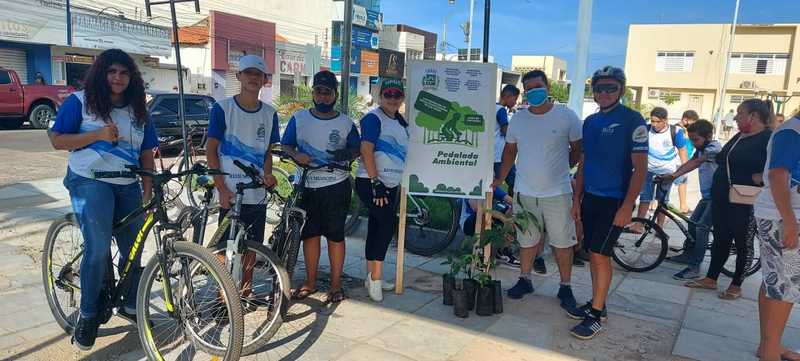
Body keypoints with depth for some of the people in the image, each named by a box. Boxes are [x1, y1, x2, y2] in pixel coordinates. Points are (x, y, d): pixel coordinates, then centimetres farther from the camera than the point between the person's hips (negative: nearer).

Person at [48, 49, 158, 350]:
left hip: (128, 187, 5)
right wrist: (97, 134, -17)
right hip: (90, 182, -4)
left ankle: (130, 305, 28)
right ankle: (88, 314, 0)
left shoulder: (138, 110, 12)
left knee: (133, 250, 7)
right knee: (98, 249, -19)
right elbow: (57, 140, -3)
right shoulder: (80, 101, 0)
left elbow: (146, 154, 11)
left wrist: (148, 190, 3)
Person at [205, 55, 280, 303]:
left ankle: (245, 292, 26)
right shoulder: (223, 108, -3)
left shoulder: (269, 114, 8)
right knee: (225, 247, 2)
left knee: (251, 247, 11)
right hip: (230, 193, -3)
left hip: (257, 194, 4)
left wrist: (267, 174, -7)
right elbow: (210, 150, -3)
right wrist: (222, 188, -10)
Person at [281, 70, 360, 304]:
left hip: (336, 186, -2)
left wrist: (347, 154, -15)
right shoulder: (299, 119, 6)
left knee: (335, 235, 3)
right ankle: (310, 282, 23)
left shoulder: (346, 123, 3)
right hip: (307, 186, 2)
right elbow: (285, 145, 8)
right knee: (309, 234, 9)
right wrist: (296, 155, -14)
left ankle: (336, 284, 16)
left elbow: (357, 149, 7)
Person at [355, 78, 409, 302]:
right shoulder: (373, 118, -10)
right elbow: (366, 150, -18)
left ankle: (371, 277, 21)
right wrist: (375, 183, -21)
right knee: (388, 224, -17)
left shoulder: (401, 122, 14)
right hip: (370, 183, -8)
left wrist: (401, 183, 19)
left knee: (377, 228, 12)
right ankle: (376, 277, -7)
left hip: (391, 185, 8)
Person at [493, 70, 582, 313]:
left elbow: (578, 149, 4)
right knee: (527, 240, 15)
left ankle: (565, 288, 19)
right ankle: (525, 280, 31)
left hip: (557, 193, -3)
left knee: (562, 242, 5)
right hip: (525, 192, 3)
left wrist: (560, 168, 5)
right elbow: (510, 151, 13)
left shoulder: (566, 116, -6)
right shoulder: (518, 119, 5)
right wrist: (500, 179, 10)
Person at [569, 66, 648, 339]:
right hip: (591, 198, 7)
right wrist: (577, 198, 12)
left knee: (600, 254, -6)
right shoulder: (590, 122, 10)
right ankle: (597, 303, 26)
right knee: (593, 253, 12)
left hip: (615, 201, -6)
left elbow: (640, 167, -13)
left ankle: (596, 316, 5)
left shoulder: (632, 120, -10)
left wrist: (627, 206, -18)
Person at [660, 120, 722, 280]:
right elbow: (689, 163, 2)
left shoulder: (714, 146, -19)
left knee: (702, 228, -15)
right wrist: (670, 176, -11)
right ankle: (687, 254, 34)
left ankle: (694, 267, -13)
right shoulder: (701, 149, 9)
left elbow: (695, 163, -33)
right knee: (692, 223, 16)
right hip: (707, 195, 9)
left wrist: (674, 176, -44)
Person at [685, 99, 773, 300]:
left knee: (743, 243, 5)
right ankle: (710, 279, 22)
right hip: (720, 199, 8)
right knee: (720, 239, 14)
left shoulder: (769, 139, -11)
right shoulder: (739, 137, 14)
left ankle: (736, 286, 16)